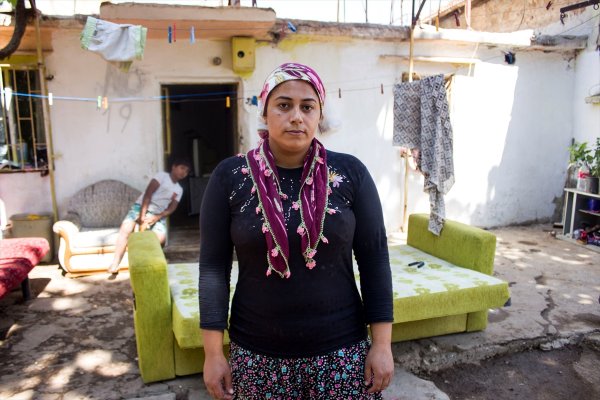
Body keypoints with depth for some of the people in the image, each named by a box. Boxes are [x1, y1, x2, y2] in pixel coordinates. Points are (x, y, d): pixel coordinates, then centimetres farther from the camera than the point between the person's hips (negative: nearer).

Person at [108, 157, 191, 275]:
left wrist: (157, 217, -12)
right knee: (125, 228, -27)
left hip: (158, 214, 4)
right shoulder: (162, 175, 2)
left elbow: (171, 209, 6)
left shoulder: (179, 190, 16)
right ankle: (115, 264, -25)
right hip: (141, 207, -3)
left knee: (161, 237, -26)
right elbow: (148, 194, -9)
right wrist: (142, 214, -19)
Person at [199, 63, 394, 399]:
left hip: (341, 352, 0)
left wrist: (382, 344, -4)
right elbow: (214, 266, -5)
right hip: (257, 355, 1)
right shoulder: (230, 176, -7)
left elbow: (374, 259, -3)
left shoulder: (350, 172, -6)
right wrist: (214, 352, -5)